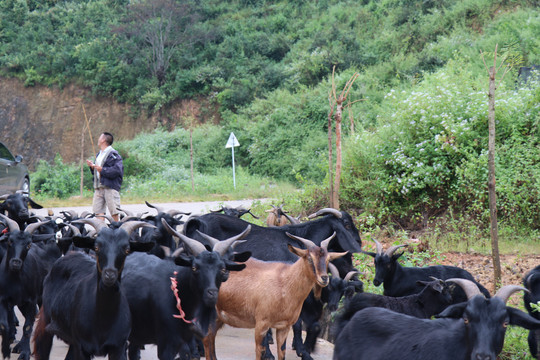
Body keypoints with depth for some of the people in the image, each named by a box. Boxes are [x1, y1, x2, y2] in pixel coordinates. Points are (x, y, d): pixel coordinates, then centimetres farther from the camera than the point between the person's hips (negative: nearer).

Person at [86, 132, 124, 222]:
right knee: (98, 210, 1)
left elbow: (116, 170, -18)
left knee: (114, 211, -4)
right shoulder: (99, 154, 20)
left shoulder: (113, 154, -8)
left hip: (110, 187, -8)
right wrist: (92, 166, 8)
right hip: (98, 187, 8)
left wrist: (102, 170, -17)